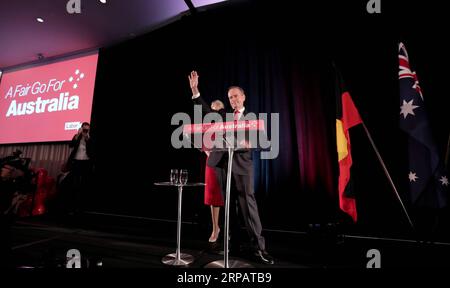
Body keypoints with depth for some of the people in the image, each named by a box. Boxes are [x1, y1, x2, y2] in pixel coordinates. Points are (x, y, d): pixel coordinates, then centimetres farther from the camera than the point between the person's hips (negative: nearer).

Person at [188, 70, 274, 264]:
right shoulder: (222, 114, 15)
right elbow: (206, 109, 4)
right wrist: (194, 89, -4)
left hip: (242, 163, -2)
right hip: (222, 162, 3)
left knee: (248, 203, -5)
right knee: (228, 204, 10)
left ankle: (258, 247, 4)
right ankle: (233, 242, 23)